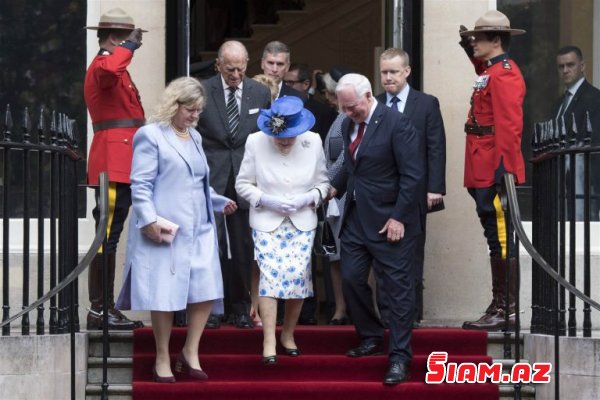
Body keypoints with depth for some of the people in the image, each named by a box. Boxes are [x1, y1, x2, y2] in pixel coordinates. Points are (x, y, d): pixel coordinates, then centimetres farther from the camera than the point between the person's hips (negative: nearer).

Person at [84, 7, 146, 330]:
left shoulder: (115, 66, 23)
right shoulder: (103, 65, -11)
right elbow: (110, 70, -37)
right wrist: (128, 46, -22)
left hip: (119, 164, 11)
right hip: (113, 164, -11)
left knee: (109, 236, 11)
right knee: (107, 236, -9)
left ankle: (105, 308, 15)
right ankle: (99, 310, -8)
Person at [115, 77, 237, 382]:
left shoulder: (195, 137, 18)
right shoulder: (151, 135, -5)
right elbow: (141, 185, -11)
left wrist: (220, 202, 21)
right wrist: (149, 220, -20)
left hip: (199, 229, 7)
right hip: (165, 230, -7)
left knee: (206, 290, 1)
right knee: (164, 295, -2)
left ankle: (190, 353, 14)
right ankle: (163, 359, 10)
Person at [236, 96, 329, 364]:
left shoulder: (313, 142, -2)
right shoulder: (255, 142, -6)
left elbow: (323, 183, 7)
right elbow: (243, 184, 1)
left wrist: (309, 198, -13)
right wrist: (266, 200, -14)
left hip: (302, 223, 2)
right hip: (267, 222, -2)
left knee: (297, 276, -4)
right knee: (270, 275, -13)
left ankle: (288, 335, 18)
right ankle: (269, 343, -10)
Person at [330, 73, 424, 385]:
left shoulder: (396, 124, -15)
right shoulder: (348, 125, 8)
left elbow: (413, 176, -16)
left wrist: (399, 218, -17)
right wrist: (334, 188, 6)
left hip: (389, 221, -7)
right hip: (356, 218, 7)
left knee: (396, 287, -2)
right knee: (351, 279, 9)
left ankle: (399, 357, 3)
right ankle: (371, 338, 29)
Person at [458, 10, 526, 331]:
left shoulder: (504, 74, -13)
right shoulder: (492, 72, 16)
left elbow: (509, 126, -20)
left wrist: (503, 169, -24)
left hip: (494, 173, -10)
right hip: (485, 174, 10)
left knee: (500, 241, -7)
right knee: (497, 240, 12)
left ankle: (506, 311, -4)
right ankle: (499, 308, 16)